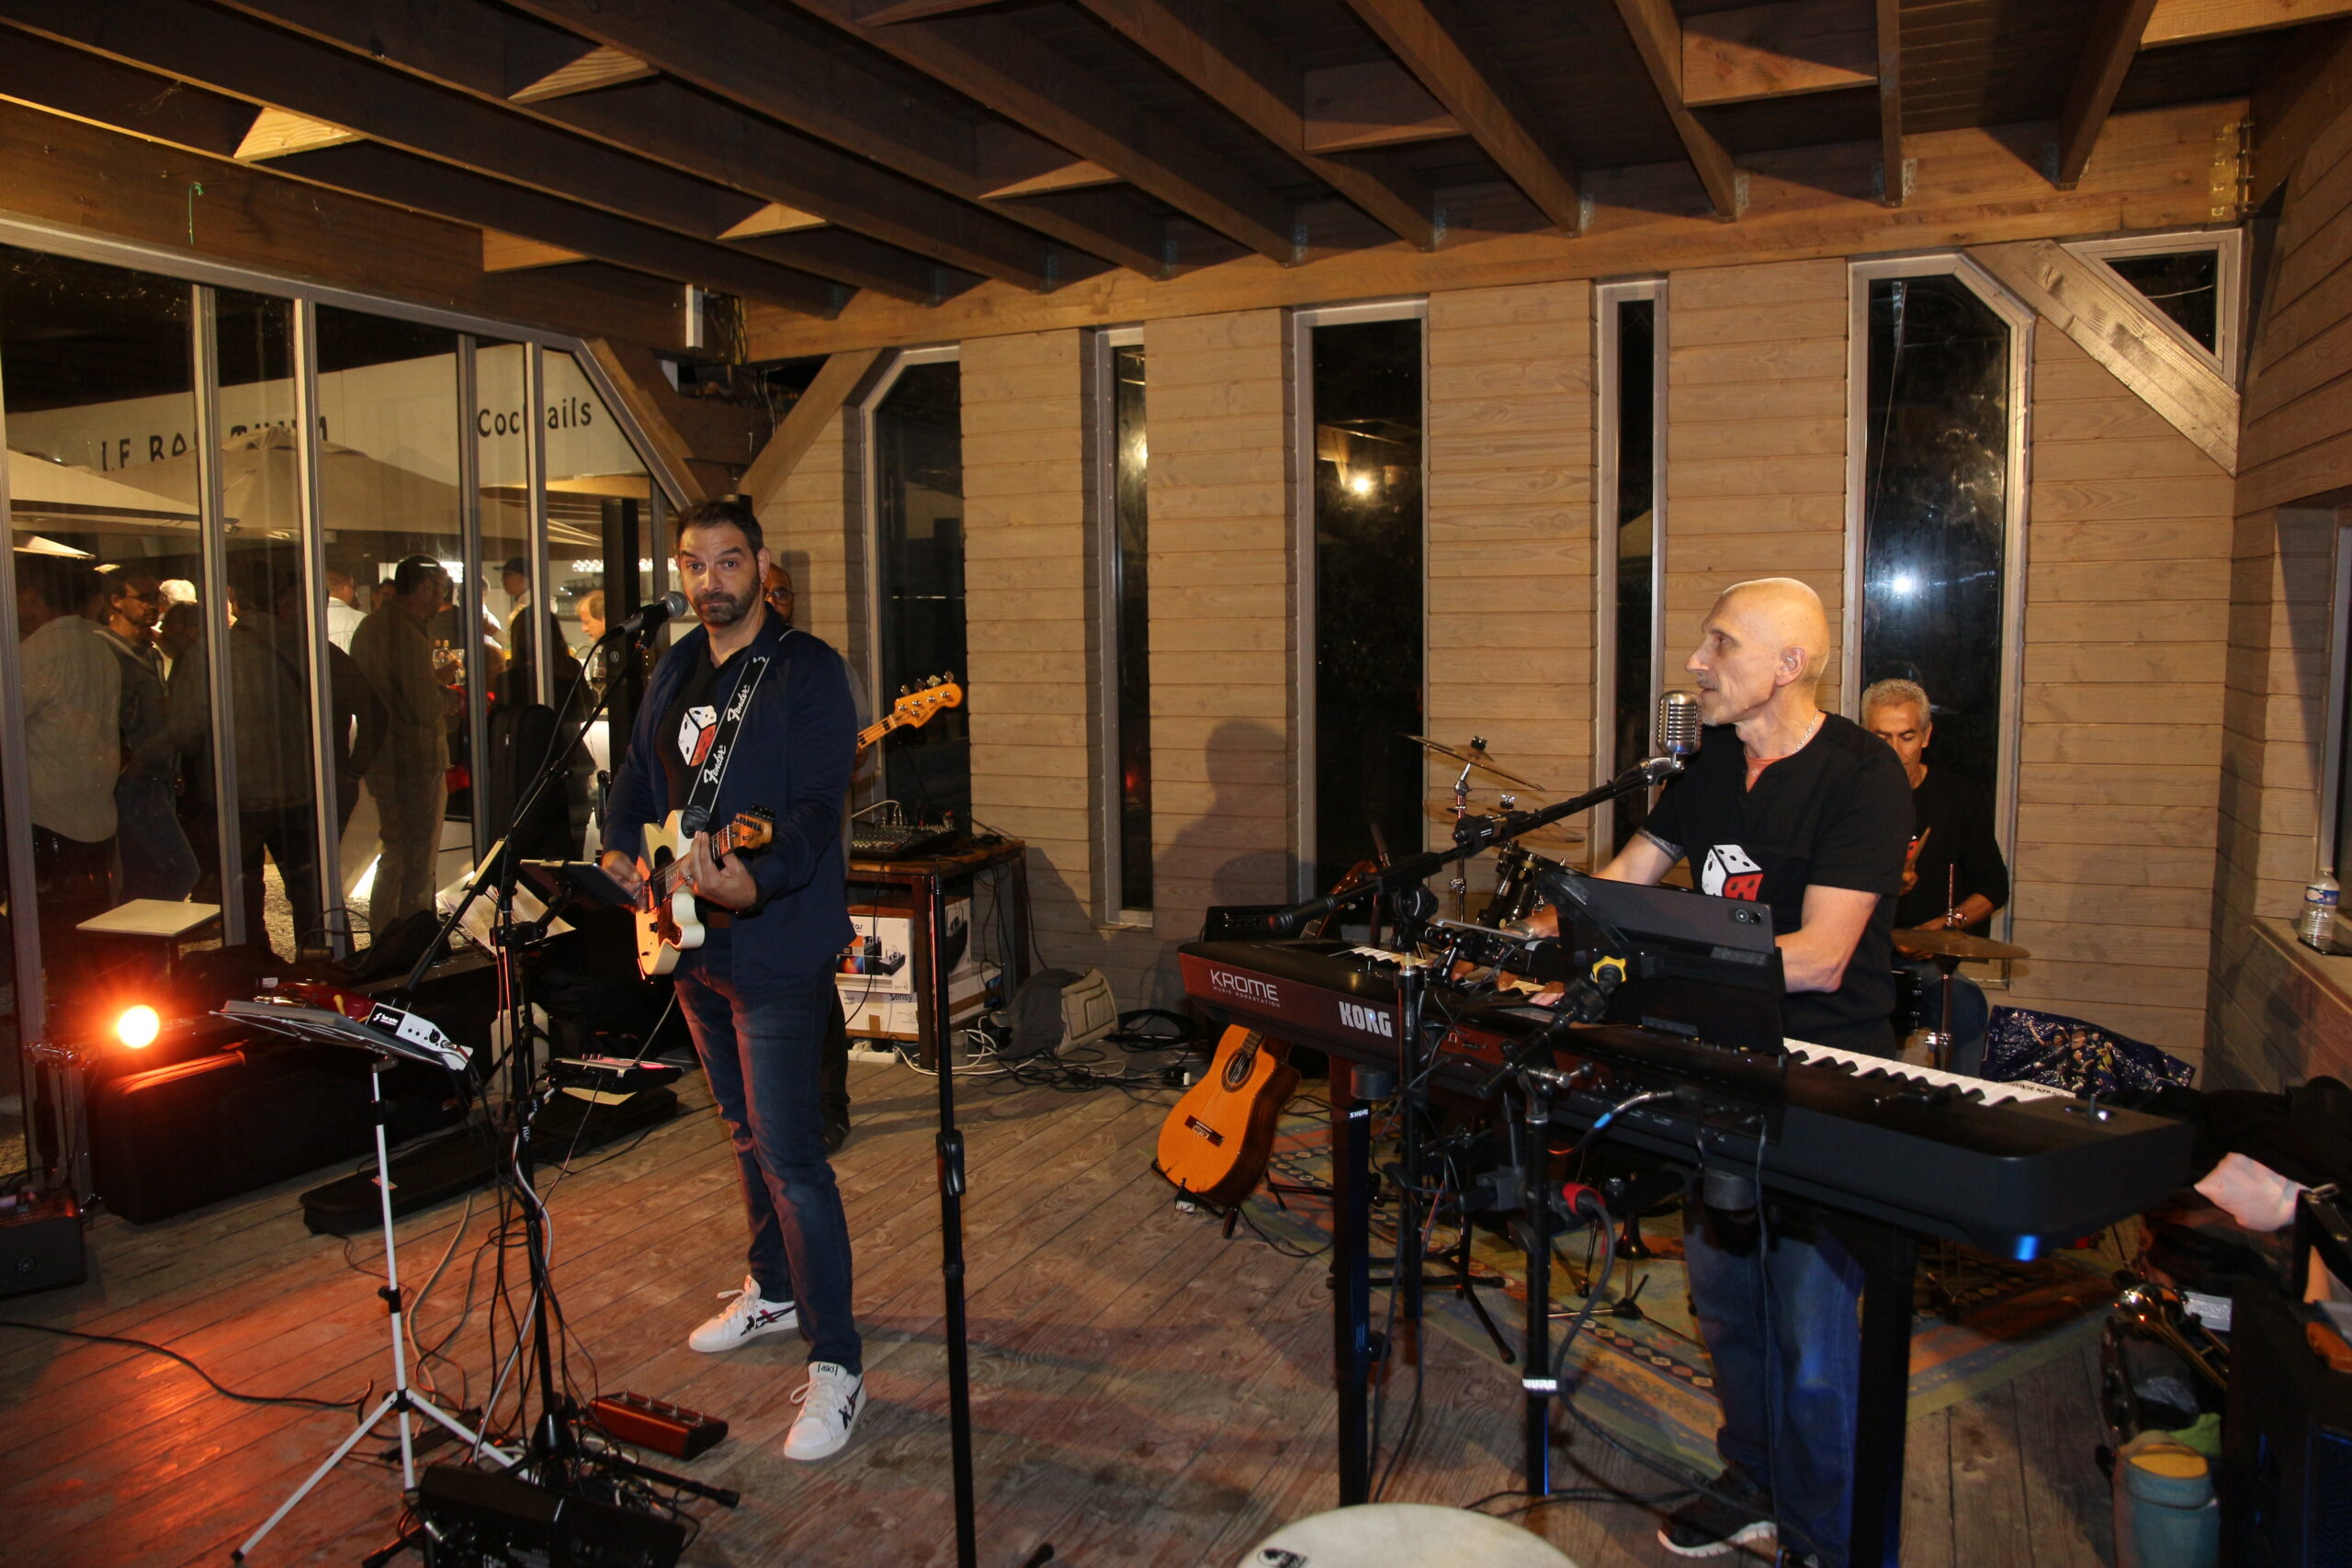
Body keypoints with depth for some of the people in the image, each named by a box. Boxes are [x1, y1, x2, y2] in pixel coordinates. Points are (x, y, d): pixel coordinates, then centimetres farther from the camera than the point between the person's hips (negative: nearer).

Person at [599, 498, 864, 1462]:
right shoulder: (675, 670, 12)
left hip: (778, 948, -8)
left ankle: (836, 1364, -1)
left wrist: (753, 884, -38)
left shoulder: (807, 671, -12)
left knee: (790, 1158, -9)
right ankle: (774, 1288, 40)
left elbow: (816, 808, -22)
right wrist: (621, 853, 1)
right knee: (746, 1132, 22)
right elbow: (639, 776, 21)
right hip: (692, 945, 8)